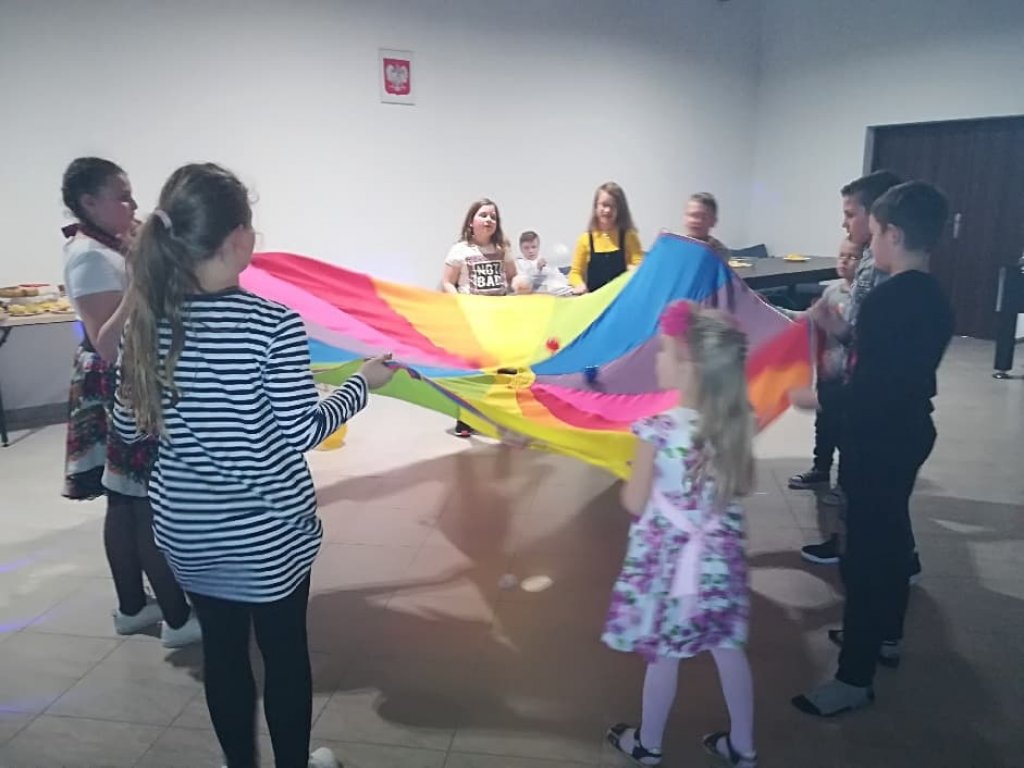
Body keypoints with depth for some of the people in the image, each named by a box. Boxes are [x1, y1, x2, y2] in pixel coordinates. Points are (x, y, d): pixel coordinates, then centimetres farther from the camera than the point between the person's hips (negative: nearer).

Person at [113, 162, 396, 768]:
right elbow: (303, 432, -16)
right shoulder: (274, 324, -21)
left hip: (188, 526, 4)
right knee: (285, 652, 17)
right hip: (269, 527, -4)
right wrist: (365, 382, -3)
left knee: (223, 651, 21)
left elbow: (130, 425, 2)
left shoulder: (148, 318, -7)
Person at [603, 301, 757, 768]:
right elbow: (743, 487, 5)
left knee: (664, 655, 12)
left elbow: (634, 504, -15)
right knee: (728, 650, 19)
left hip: (666, 559, -4)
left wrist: (643, 471, 2)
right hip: (719, 559, 5)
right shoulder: (737, 423, -9)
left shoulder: (658, 429, -25)